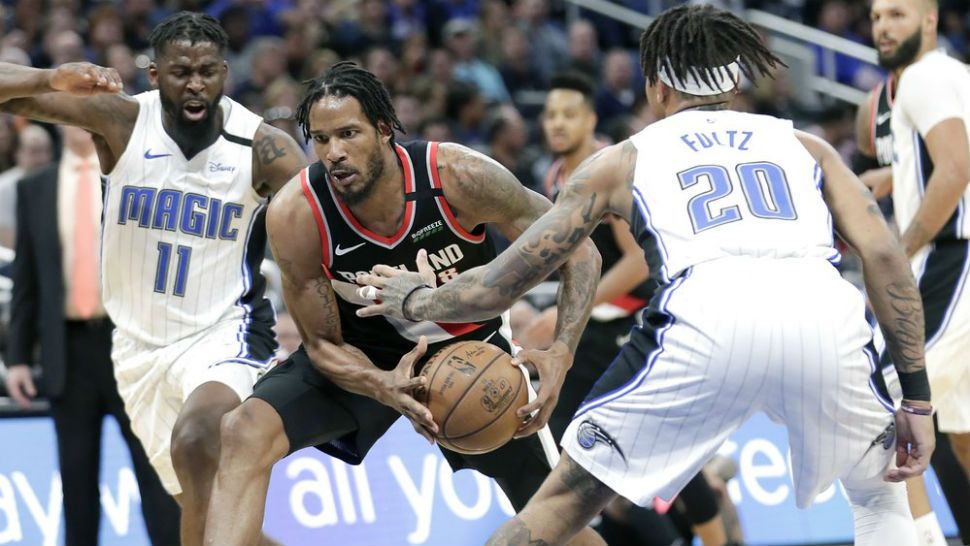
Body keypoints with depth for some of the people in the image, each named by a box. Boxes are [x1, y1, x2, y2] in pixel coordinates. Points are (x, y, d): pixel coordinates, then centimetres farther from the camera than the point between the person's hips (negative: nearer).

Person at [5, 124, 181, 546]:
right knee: (77, 479, 5)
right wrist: (18, 356, 5)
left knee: (156, 472, -3)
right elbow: (26, 280, 11)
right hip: (69, 349, 2)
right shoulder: (35, 190, 10)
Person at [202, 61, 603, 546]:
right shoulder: (295, 215, -28)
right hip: (364, 356, 0)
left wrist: (561, 353, -34)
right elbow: (323, 343, -15)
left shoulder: (459, 176, -30)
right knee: (245, 432, -26)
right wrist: (384, 388, -36)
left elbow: (577, 252, -18)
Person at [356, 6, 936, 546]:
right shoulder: (806, 146, 32)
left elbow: (501, 283, 31)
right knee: (881, 493, 29)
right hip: (824, 311, 1)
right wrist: (917, 397, 17)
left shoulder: (624, 160, 30)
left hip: (706, 317, -1)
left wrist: (416, 300, 50)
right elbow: (884, 255, 16)